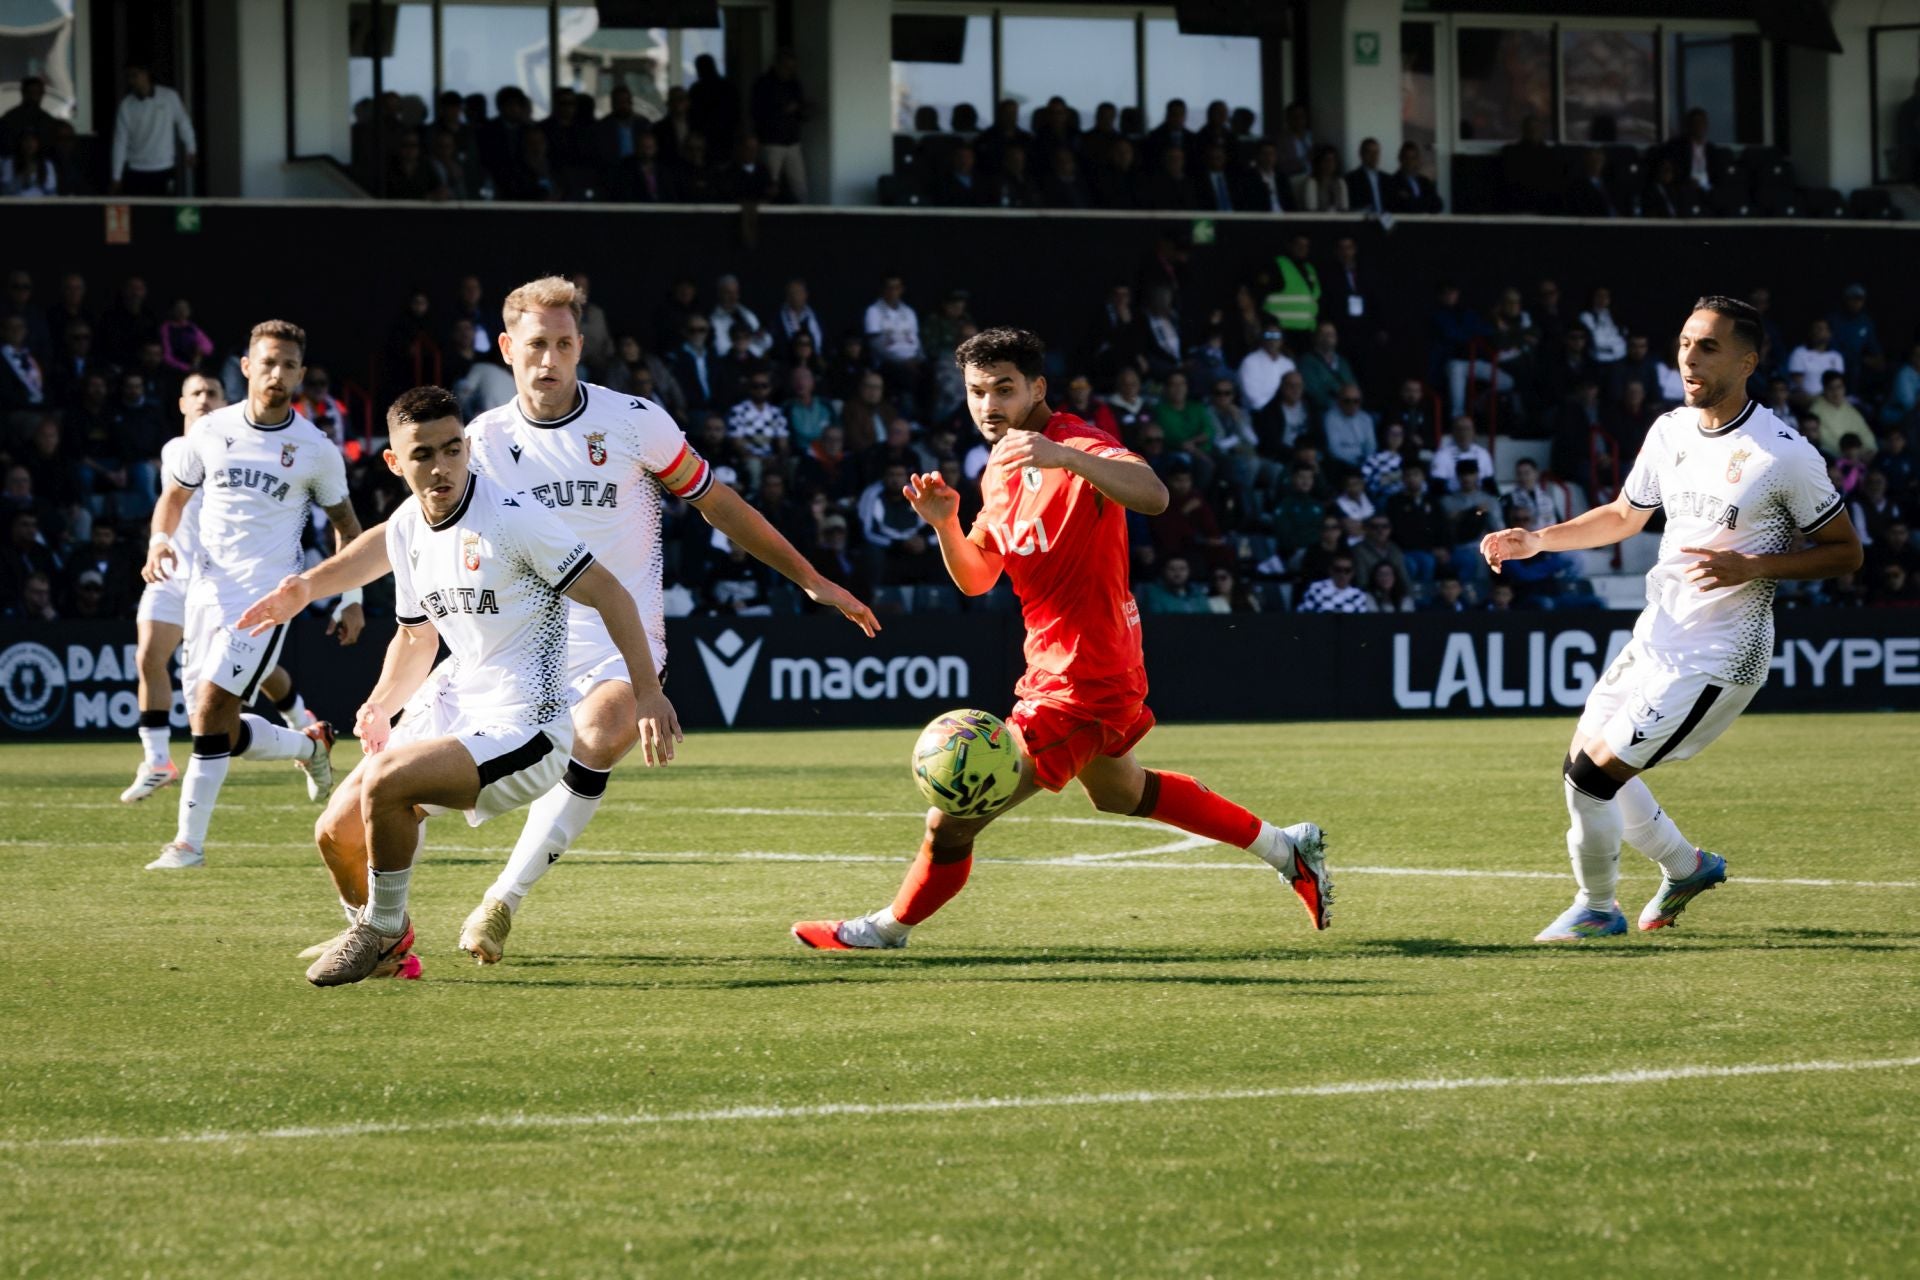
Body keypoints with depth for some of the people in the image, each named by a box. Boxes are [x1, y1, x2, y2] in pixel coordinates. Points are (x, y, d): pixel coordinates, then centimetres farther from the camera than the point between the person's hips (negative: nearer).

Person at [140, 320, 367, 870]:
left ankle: (189, 840, -12)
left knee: (212, 709, -18)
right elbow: (175, 495, 16)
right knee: (221, 731, 6)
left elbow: (345, 524, 11)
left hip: (267, 594, -4)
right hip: (207, 590, 4)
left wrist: (352, 599, 6)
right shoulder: (212, 431, 4)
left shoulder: (316, 449, -2)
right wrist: (160, 542, -4)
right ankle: (309, 746, 34)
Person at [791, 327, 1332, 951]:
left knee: (950, 822, -9)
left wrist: (1064, 456, -57)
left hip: (1078, 685, -11)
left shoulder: (1079, 448, -22)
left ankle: (889, 929, 16)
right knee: (1119, 792, 34)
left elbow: (1153, 496, -42)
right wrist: (945, 523, -8)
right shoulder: (1001, 471, 8)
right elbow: (976, 578, 12)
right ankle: (1284, 847, 44)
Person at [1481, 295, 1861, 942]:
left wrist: (1751, 567, -22)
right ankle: (1686, 866, 37)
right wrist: (1537, 540, 7)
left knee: (1594, 775, -11)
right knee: (1584, 762, 16)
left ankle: (1597, 908, 13)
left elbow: (1846, 551, -10)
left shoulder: (1784, 454, -17)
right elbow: (1623, 517, 21)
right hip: (1656, 638, 8)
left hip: (1716, 659, -8)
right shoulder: (1670, 431, 4)